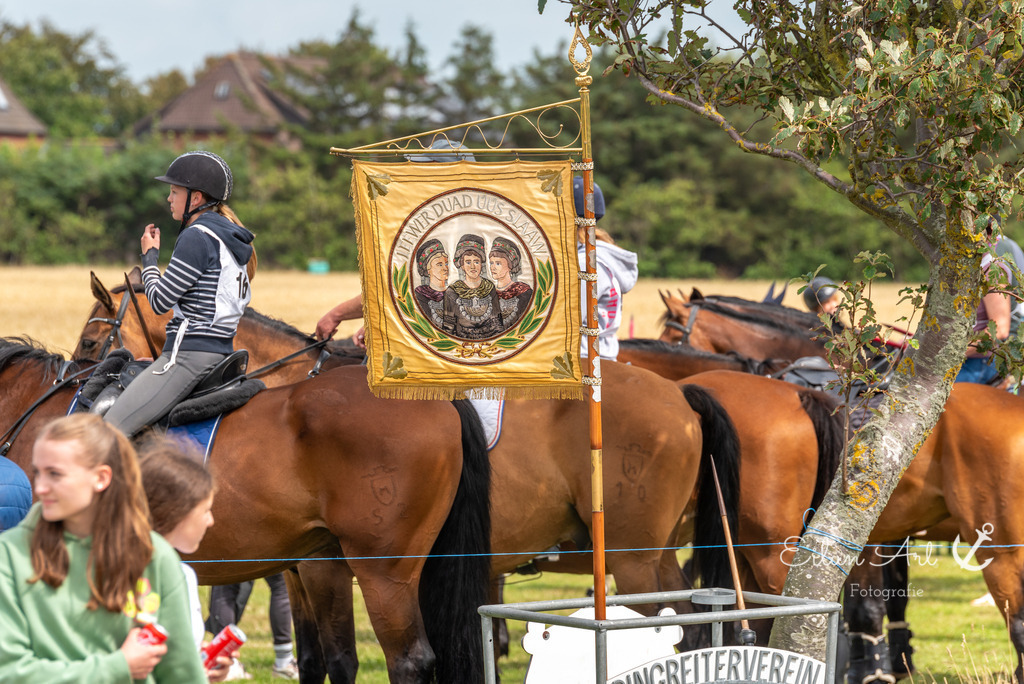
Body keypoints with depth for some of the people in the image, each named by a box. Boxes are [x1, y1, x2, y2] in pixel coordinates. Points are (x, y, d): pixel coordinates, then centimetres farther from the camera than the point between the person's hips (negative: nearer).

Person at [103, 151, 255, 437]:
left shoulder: (197, 236, -14)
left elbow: (160, 300, -14)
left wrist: (149, 257, 4)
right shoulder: (230, 236, 16)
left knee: (112, 428, -16)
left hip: (191, 354, -11)